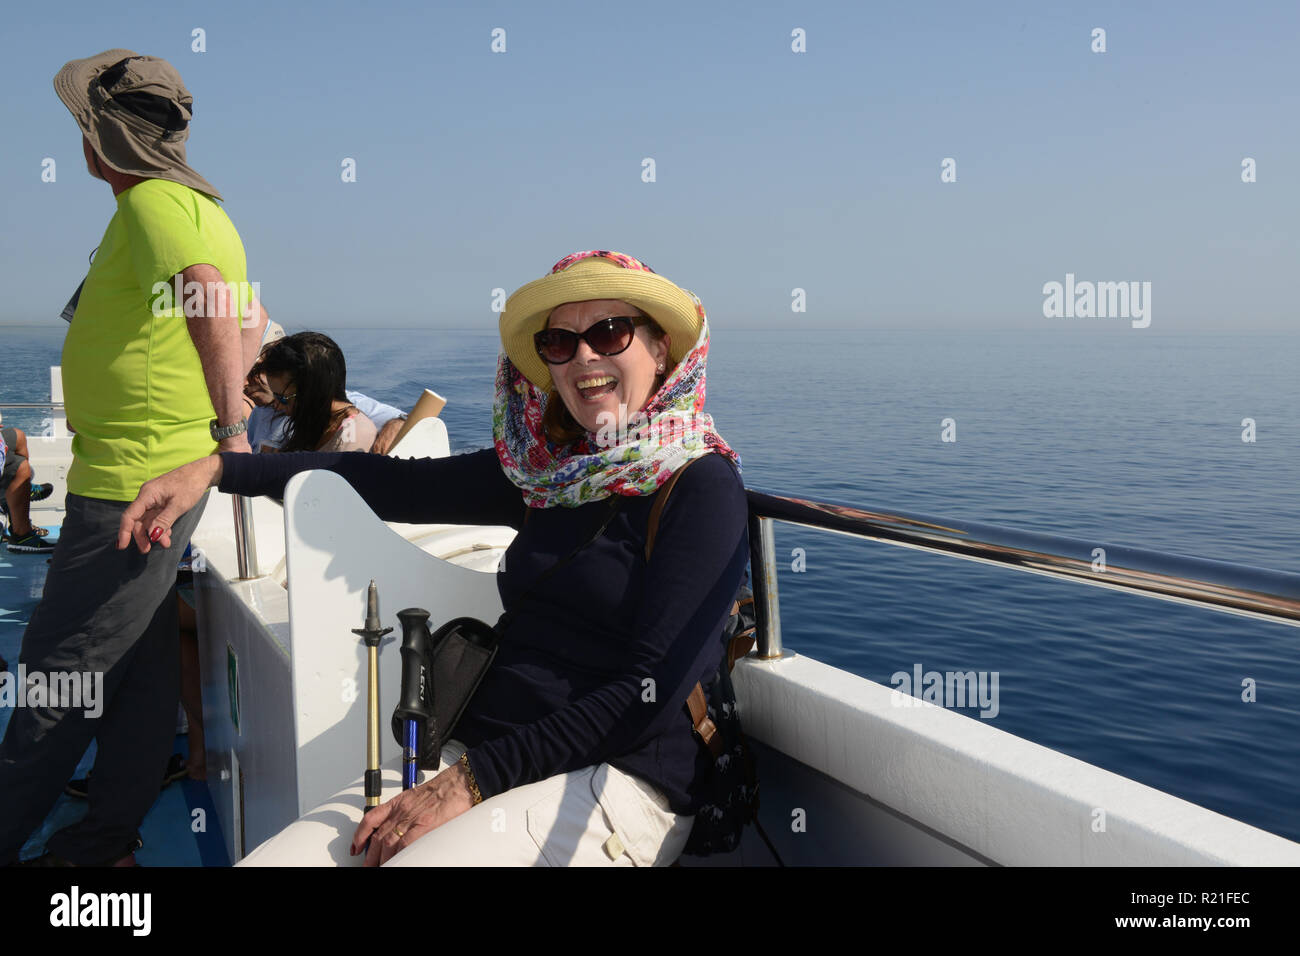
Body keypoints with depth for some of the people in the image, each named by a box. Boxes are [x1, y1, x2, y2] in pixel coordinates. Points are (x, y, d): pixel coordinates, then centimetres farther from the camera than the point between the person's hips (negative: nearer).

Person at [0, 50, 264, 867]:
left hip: (132, 479, -10)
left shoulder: (153, 201, -14)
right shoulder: (196, 203, 16)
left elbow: (212, 311, -29)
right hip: (163, 472, 10)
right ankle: (102, 844, 27)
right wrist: (222, 421, 20)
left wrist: (228, 427, -26)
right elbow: (248, 317, 23)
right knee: (140, 670, 15)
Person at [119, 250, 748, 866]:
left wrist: (473, 779, -17)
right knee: (266, 858, -14)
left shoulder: (702, 485, -7)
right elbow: (392, 483, 16)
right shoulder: (547, 469, 12)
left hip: (622, 781, -5)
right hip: (477, 751, 5)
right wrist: (217, 469, 9)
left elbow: (651, 689, -14)